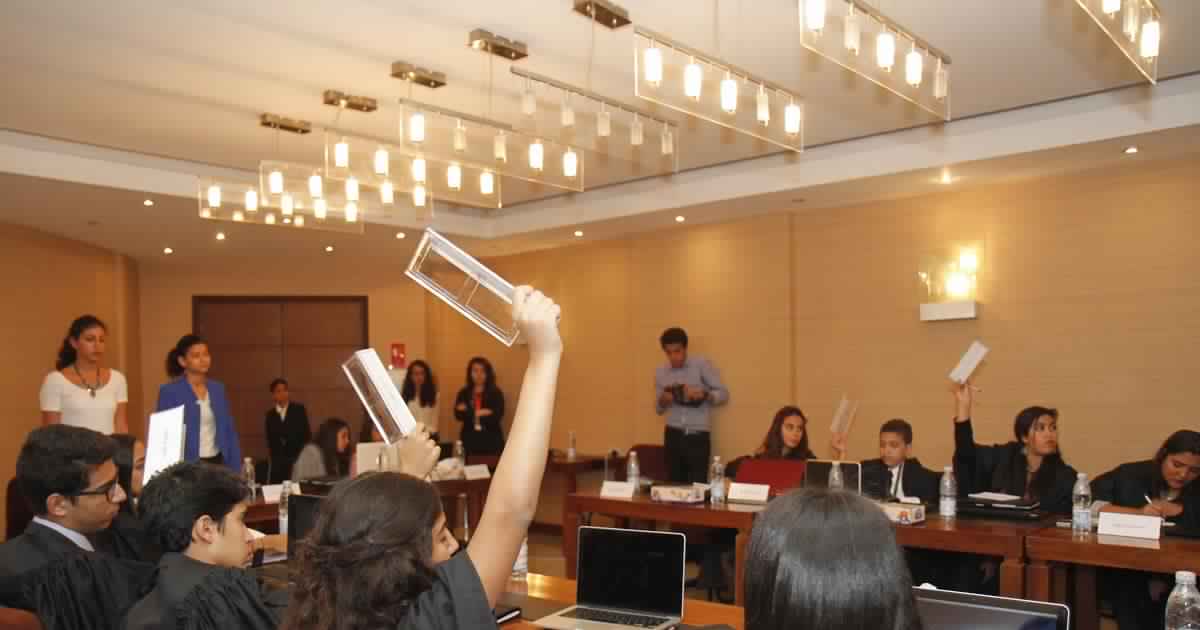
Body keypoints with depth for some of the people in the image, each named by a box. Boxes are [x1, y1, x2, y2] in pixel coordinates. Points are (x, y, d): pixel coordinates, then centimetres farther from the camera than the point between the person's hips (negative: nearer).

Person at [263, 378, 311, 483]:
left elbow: (307, 434, 1)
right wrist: (273, 455, 0)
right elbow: (270, 439, 12)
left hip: (298, 458, -2)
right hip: (278, 461, 2)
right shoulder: (270, 414, 10)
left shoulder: (299, 410, 4)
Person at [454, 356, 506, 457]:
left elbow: (498, 415, -8)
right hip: (470, 441, 2)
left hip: (491, 441, -2)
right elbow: (458, 415, -1)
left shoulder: (496, 393, 1)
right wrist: (481, 413, -13)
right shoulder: (464, 393, 8)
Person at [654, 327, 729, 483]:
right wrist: (663, 400, -7)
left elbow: (723, 394, -2)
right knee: (675, 484, 5)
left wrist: (703, 394, -21)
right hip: (673, 436, 3)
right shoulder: (660, 372, 7)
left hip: (698, 436, -3)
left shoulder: (701, 365, -4)